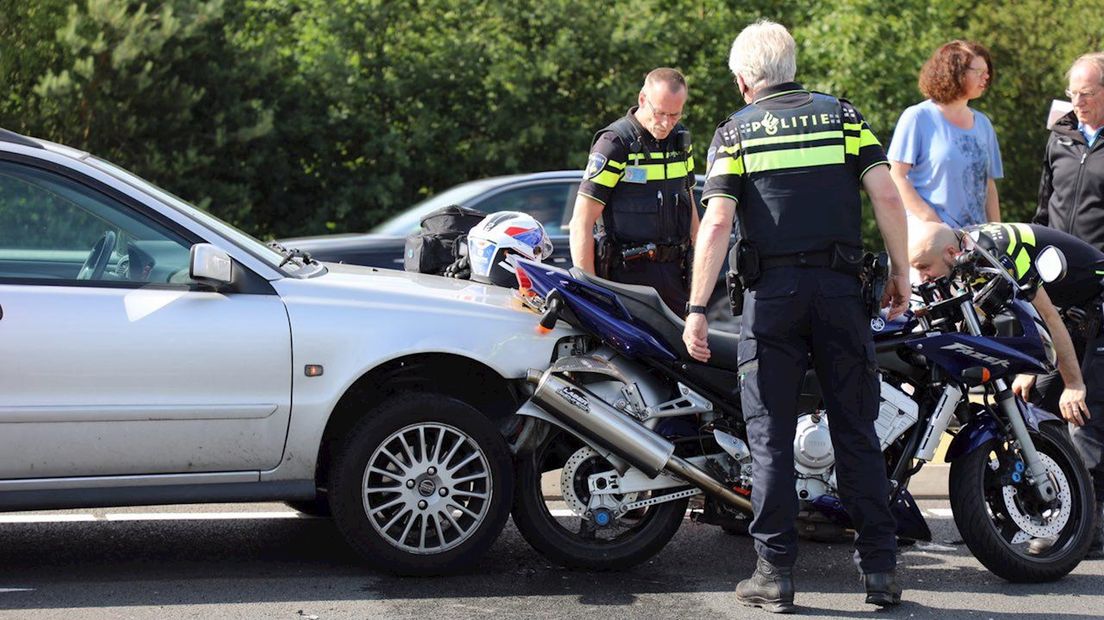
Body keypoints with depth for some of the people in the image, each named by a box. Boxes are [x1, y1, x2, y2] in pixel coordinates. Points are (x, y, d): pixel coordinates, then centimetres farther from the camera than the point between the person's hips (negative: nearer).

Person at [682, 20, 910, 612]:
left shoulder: (735, 131, 4)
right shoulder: (843, 114, 9)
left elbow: (716, 222, -7)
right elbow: (887, 195, -2)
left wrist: (697, 309, -8)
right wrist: (901, 272, 7)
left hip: (772, 293, -1)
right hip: (840, 288, 2)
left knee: (771, 435, 4)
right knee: (855, 430, 7)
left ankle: (775, 573, 3)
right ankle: (880, 568, 6)